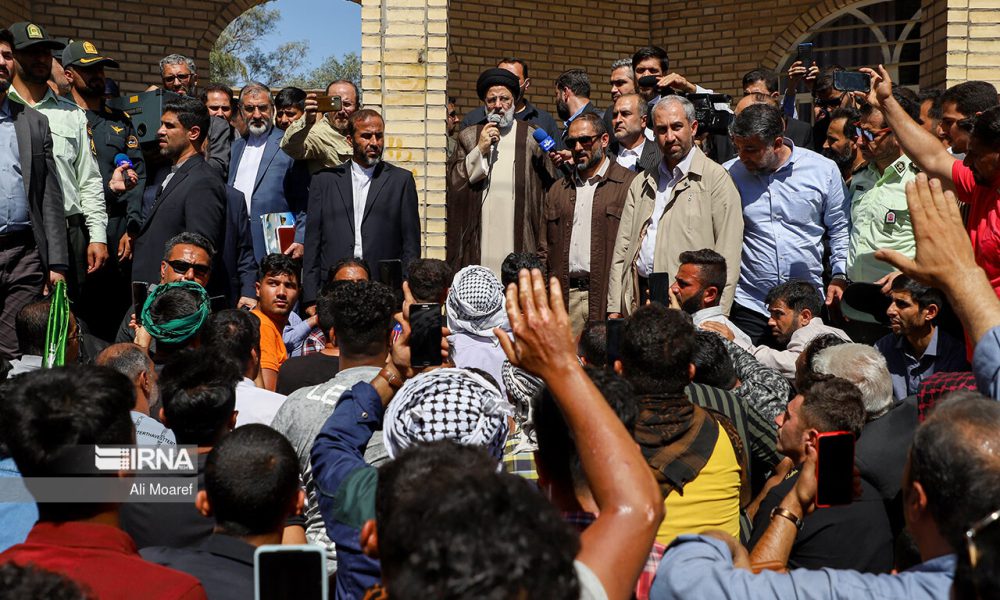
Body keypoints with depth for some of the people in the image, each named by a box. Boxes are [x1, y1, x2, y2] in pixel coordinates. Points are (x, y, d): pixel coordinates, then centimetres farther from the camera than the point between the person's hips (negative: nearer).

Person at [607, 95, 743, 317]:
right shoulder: (642, 184, 19)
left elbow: (728, 255, -6)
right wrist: (614, 309, 8)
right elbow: (622, 248, 16)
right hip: (639, 299, 5)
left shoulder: (715, 178, 1)